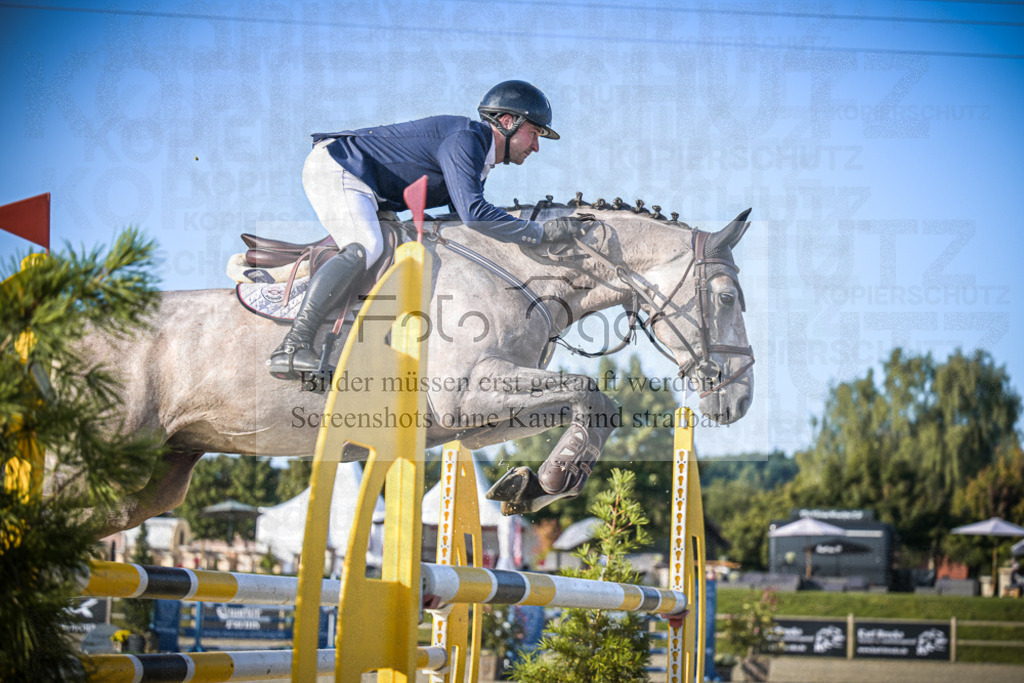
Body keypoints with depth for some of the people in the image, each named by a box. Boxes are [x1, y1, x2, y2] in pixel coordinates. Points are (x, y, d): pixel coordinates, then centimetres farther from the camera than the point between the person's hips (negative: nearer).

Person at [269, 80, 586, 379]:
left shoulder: (480, 159, 13)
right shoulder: (464, 139, -19)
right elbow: (473, 213, -32)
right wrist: (542, 233, -27)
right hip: (333, 167, -11)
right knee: (364, 249, -32)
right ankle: (292, 348, -39)